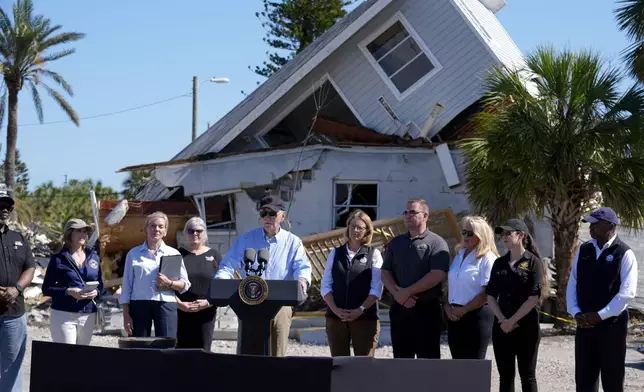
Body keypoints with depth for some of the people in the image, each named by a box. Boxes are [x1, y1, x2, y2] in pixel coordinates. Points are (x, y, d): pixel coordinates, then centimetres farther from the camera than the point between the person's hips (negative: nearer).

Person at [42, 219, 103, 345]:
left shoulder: (93, 257, 12)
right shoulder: (58, 259, -1)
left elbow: (100, 284, 19)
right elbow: (46, 289, -3)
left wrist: (96, 292, -4)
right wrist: (68, 292, -17)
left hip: (88, 315, 4)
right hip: (63, 314, -4)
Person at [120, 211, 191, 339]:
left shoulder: (173, 254, 12)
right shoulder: (134, 254, 12)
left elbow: (185, 284, 11)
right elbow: (126, 286, 10)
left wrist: (170, 283, -10)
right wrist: (126, 314, 2)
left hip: (166, 304, 0)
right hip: (139, 304, 0)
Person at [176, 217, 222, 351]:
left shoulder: (214, 256, 10)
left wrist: (208, 302, -9)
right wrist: (179, 303, -9)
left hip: (206, 311, 0)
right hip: (181, 311, 0)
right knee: (182, 351, -4)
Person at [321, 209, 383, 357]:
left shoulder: (373, 254, 4)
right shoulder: (335, 253, 12)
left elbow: (376, 288, -3)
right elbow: (325, 285, 7)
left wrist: (361, 310, -14)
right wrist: (335, 309, -7)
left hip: (365, 317, -3)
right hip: (336, 317, 3)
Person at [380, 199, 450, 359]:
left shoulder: (436, 242, -4)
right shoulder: (396, 243, 15)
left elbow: (437, 275, -15)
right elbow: (385, 273, 10)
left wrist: (407, 292, -14)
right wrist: (397, 293, -9)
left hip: (426, 309, -6)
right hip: (399, 309, 6)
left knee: (428, 358, -3)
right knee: (401, 358, 9)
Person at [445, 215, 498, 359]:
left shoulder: (487, 258, -7)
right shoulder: (459, 255, 17)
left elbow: (487, 294, -14)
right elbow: (450, 285, 19)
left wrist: (464, 310, -13)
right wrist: (447, 307, 2)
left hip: (476, 315, -7)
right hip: (454, 317, 7)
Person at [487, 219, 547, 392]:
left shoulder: (533, 262, -4)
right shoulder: (499, 263, 11)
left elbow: (534, 297, -11)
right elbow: (490, 295, 8)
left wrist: (512, 320, -13)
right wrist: (503, 320, -6)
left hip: (526, 327, -5)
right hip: (502, 327, 5)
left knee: (527, 375, 0)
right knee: (505, 375, 7)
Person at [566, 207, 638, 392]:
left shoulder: (624, 254, -8)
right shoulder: (583, 250, 9)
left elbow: (627, 292, -14)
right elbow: (572, 284, 10)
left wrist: (600, 316, -16)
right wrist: (576, 313, -4)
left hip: (612, 325, -5)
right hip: (584, 324, 5)